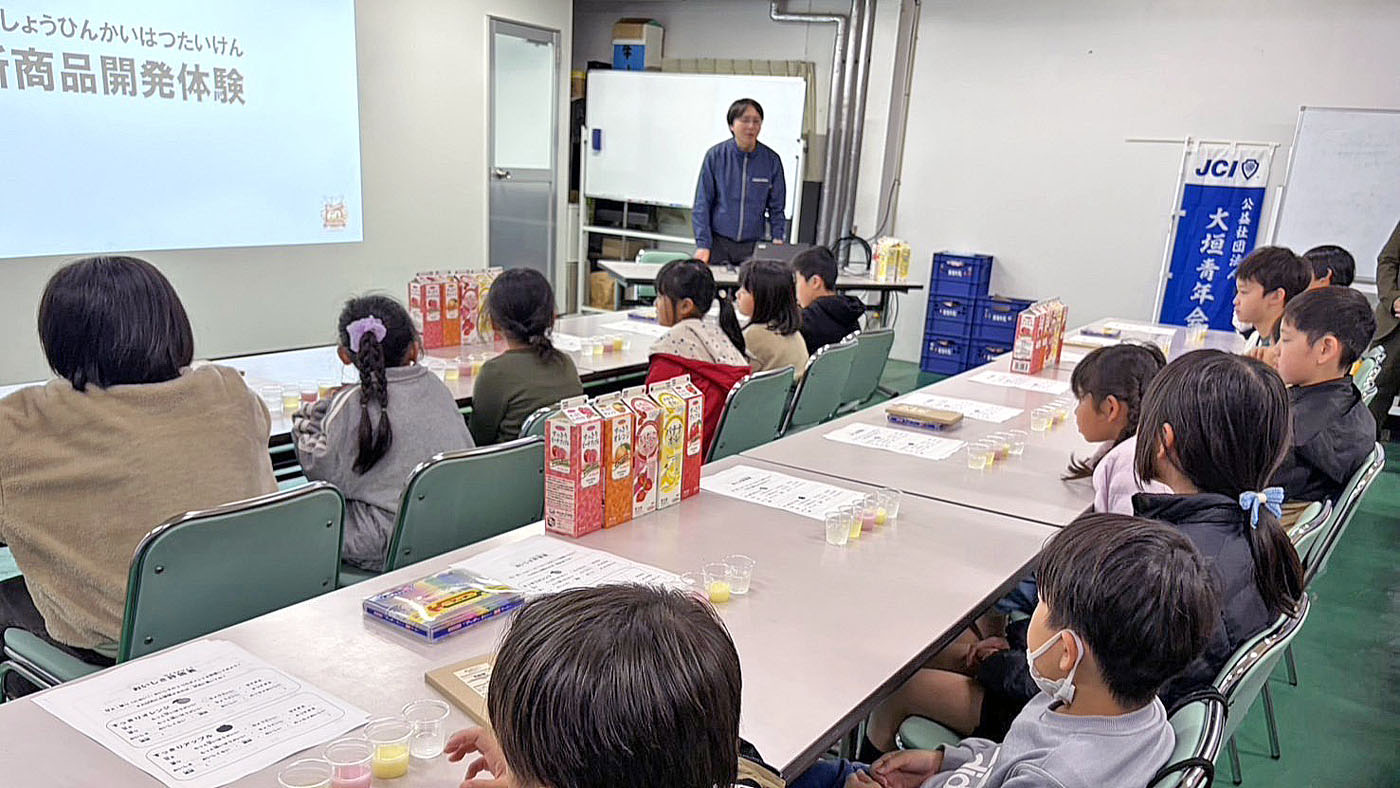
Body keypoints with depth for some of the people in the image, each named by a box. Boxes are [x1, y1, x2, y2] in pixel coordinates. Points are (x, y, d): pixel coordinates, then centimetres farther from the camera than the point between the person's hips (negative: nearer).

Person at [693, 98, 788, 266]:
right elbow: (702, 204, -1)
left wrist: (777, 238, -5)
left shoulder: (771, 160, 2)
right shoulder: (715, 156, -3)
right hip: (718, 242, -1)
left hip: (753, 246, 1)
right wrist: (702, 244, -9)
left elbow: (776, 208, 9)